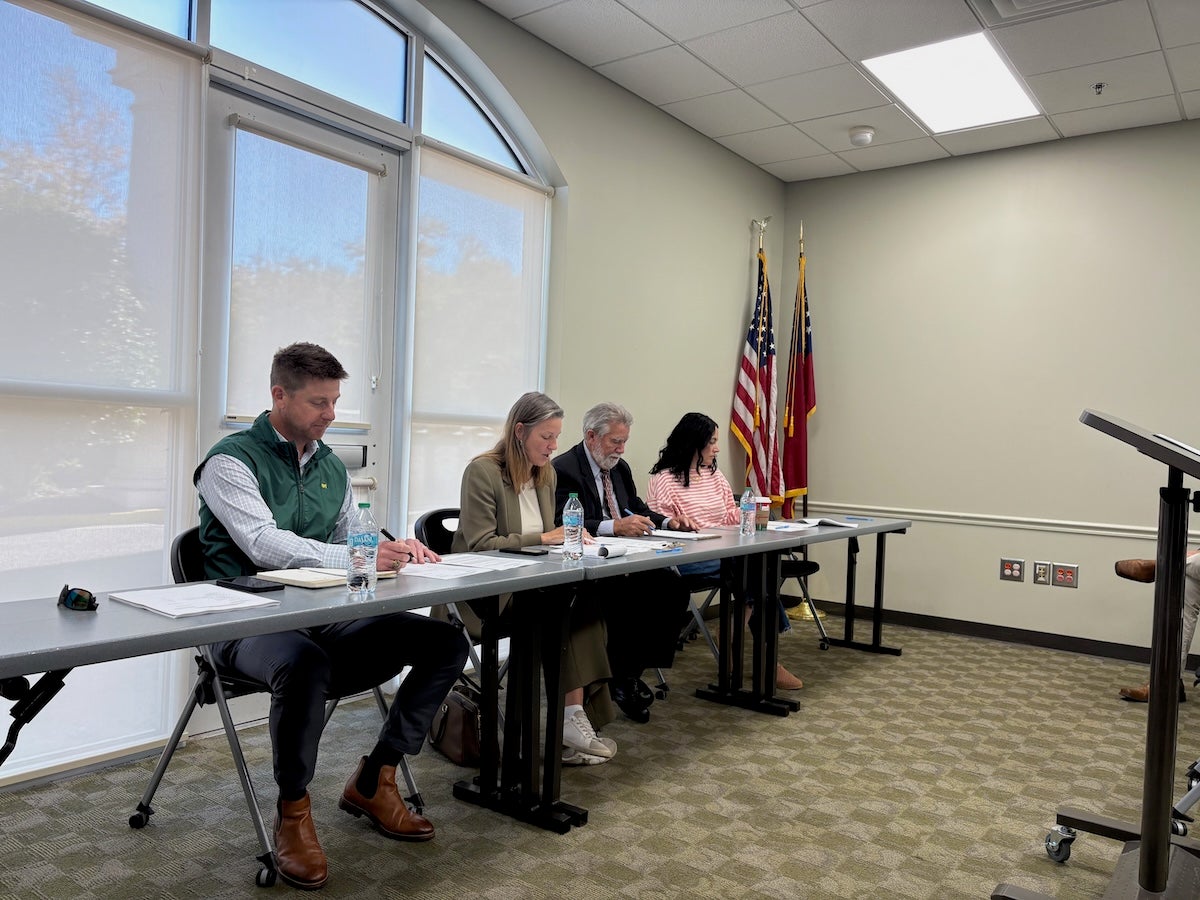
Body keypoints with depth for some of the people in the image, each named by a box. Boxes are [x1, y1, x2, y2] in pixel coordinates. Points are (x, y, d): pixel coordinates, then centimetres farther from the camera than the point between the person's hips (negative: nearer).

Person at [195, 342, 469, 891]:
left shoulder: (331, 467, 15)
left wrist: (395, 551, -8)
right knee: (305, 665, -40)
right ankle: (293, 811, -12)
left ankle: (372, 782, 5)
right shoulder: (232, 461, -7)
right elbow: (265, 545, -21)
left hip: (324, 617, 7)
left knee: (446, 643, -8)